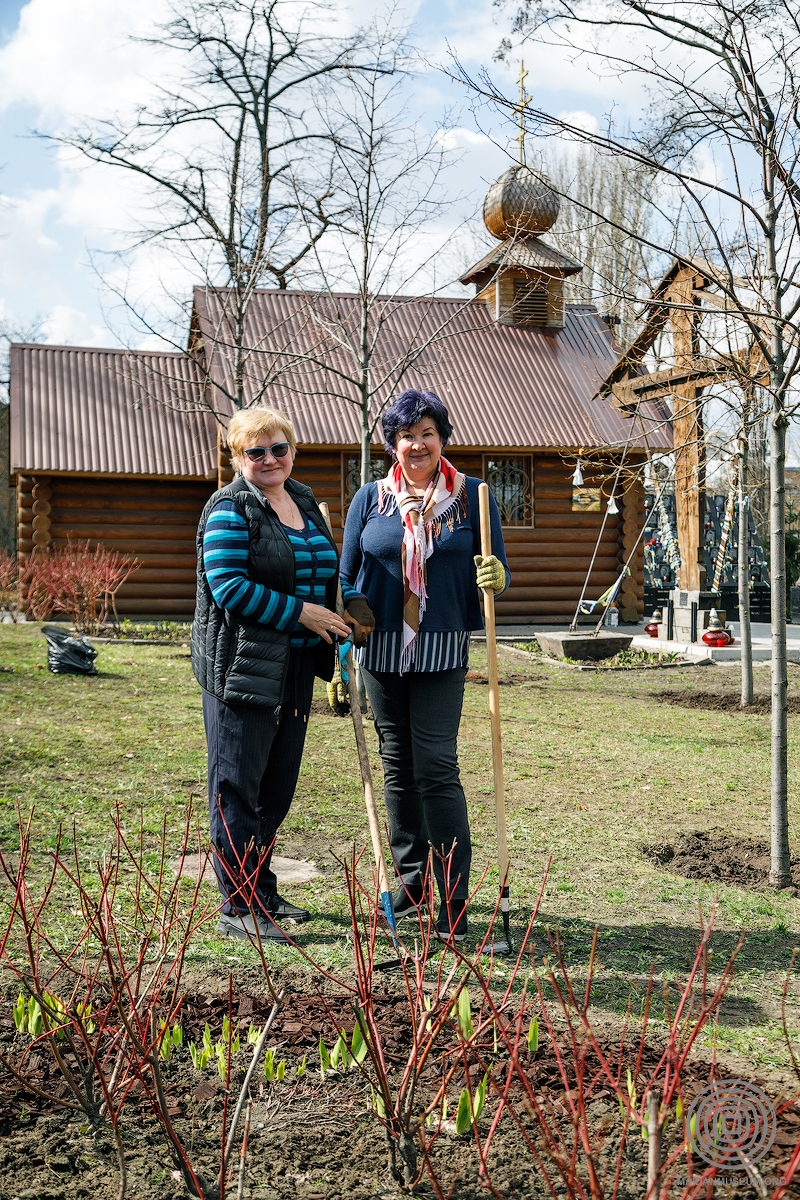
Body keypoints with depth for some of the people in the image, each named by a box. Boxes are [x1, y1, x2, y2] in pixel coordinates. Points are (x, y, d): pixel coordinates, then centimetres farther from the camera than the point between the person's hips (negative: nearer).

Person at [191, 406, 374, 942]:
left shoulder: (305, 501, 15)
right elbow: (227, 585, -18)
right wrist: (301, 612, -18)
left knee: (278, 785, 14)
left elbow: (326, 567, 25)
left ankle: (262, 891, 28)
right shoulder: (230, 510, -9)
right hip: (241, 665, -8)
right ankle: (239, 907, 8)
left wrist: (353, 600, 4)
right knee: (237, 787, -1)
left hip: (297, 663, 8)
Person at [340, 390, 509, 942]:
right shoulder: (370, 498, 7)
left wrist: (496, 576, -20)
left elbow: (496, 572, 6)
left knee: (436, 767, -8)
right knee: (398, 766, 11)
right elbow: (346, 579, 10)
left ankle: (453, 900, -2)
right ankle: (412, 878, 25)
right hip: (381, 649, 3)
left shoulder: (471, 496, 3)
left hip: (442, 652, -3)